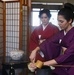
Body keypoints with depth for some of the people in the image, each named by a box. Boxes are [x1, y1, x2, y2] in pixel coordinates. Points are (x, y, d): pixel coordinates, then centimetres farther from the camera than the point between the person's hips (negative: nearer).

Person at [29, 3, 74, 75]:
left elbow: (67, 55, -28)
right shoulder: (61, 33, 4)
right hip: (60, 68, 6)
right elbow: (48, 42, 0)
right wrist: (35, 50, -18)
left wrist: (43, 64, -31)